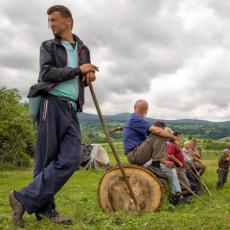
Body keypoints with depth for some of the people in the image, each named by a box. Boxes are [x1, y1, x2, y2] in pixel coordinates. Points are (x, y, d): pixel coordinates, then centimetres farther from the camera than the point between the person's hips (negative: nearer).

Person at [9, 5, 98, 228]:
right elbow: (46, 73, -7)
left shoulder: (83, 49, 22)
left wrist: (88, 77, 6)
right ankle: (44, 209, 3)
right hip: (53, 103, -4)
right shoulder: (48, 46, 10)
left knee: (70, 159, -8)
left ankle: (25, 199, -2)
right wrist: (78, 70, -8)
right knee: (46, 159, -7)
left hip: (71, 108, 5)